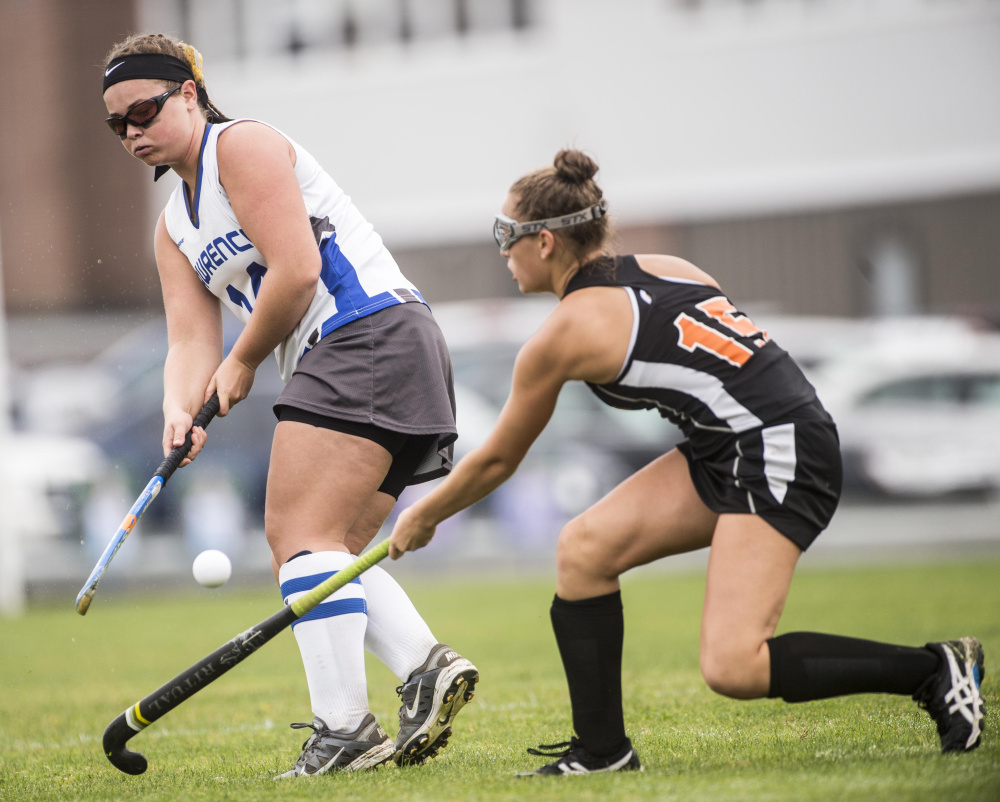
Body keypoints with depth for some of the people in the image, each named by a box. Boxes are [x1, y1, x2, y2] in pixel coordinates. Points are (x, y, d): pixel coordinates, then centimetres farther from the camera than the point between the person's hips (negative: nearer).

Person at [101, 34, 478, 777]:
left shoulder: (244, 146, -5)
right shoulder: (173, 229, 22)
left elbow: (296, 271, -16)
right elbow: (191, 339, 10)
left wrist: (243, 363, -4)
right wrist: (181, 410, -11)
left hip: (372, 333, -10)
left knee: (302, 534, -17)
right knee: (324, 554, 8)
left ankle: (344, 729, -22)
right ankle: (426, 666, -4)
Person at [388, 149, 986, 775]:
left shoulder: (562, 335, -8)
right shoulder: (660, 268, 11)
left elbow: (496, 461, 6)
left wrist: (421, 519, 21)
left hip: (780, 454, -10)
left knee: (732, 669, -16)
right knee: (584, 547, 3)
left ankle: (934, 670, -6)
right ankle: (602, 750, 10)